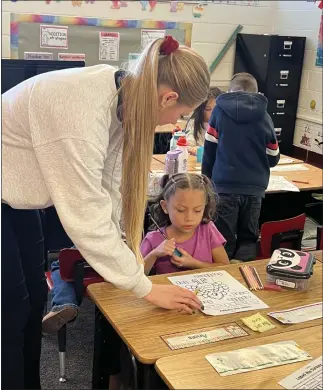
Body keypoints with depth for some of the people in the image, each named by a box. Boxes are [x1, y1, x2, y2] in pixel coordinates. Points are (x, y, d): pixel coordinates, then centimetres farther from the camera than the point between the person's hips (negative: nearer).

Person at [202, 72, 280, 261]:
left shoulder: (220, 111, 1)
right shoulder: (264, 116, 6)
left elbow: (209, 150, 1)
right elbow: (273, 159, 12)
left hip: (225, 186, -2)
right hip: (254, 188, 2)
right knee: (248, 239, 13)